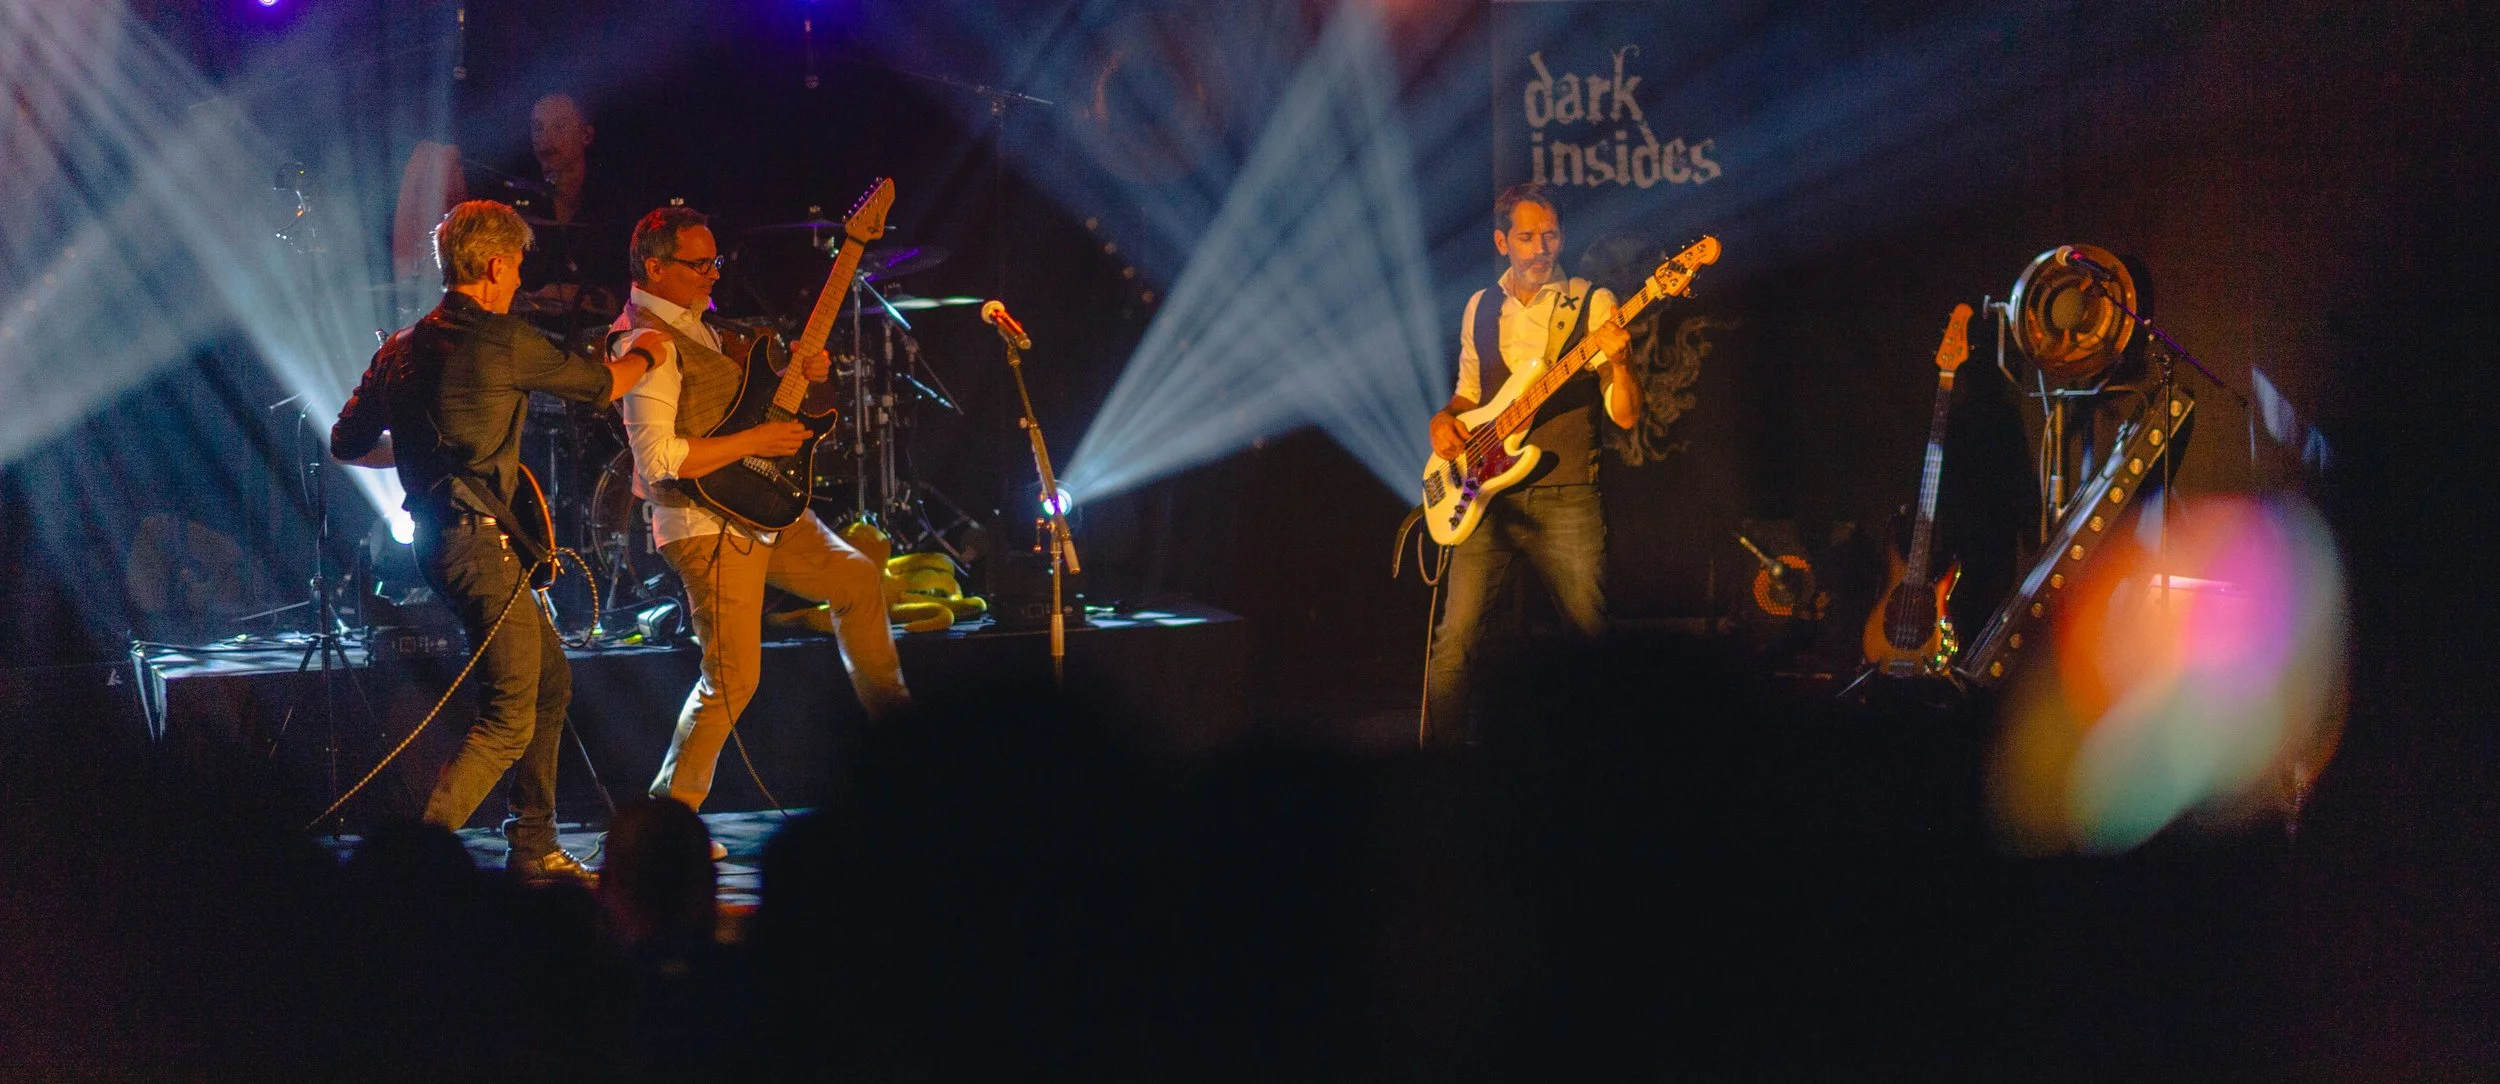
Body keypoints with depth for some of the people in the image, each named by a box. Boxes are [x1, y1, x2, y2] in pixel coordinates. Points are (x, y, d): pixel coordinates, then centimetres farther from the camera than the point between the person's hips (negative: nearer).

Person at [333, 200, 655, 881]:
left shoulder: (400, 349, 12)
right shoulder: (502, 341, -10)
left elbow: (346, 443, 17)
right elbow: (601, 386, 4)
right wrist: (647, 356, 25)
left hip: (437, 539, 9)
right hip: (478, 540, -9)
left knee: (552, 679, 20)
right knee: (509, 722, -9)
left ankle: (534, 847, 22)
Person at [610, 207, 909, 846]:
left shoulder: (694, 328, 14)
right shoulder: (648, 345, -18)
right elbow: (658, 458, -27)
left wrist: (797, 374, 7)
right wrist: (756, 441, -22)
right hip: (707, 528, -10)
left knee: (857, 579, 19)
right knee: (733, 679, -11)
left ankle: (892, 712, 34)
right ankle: (670, 811, 0)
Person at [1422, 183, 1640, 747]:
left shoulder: (1592, 304, 1)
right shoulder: (1481, 309, 12)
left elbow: (1625, 415, -4)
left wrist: (1618, 361, -23)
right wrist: (1445, 419, 5)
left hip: (1566, 500, -2)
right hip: (1487, 496, 2)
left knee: (1591, 635, -2)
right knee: (1455, 641, -7)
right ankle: (1442, 745, 4)